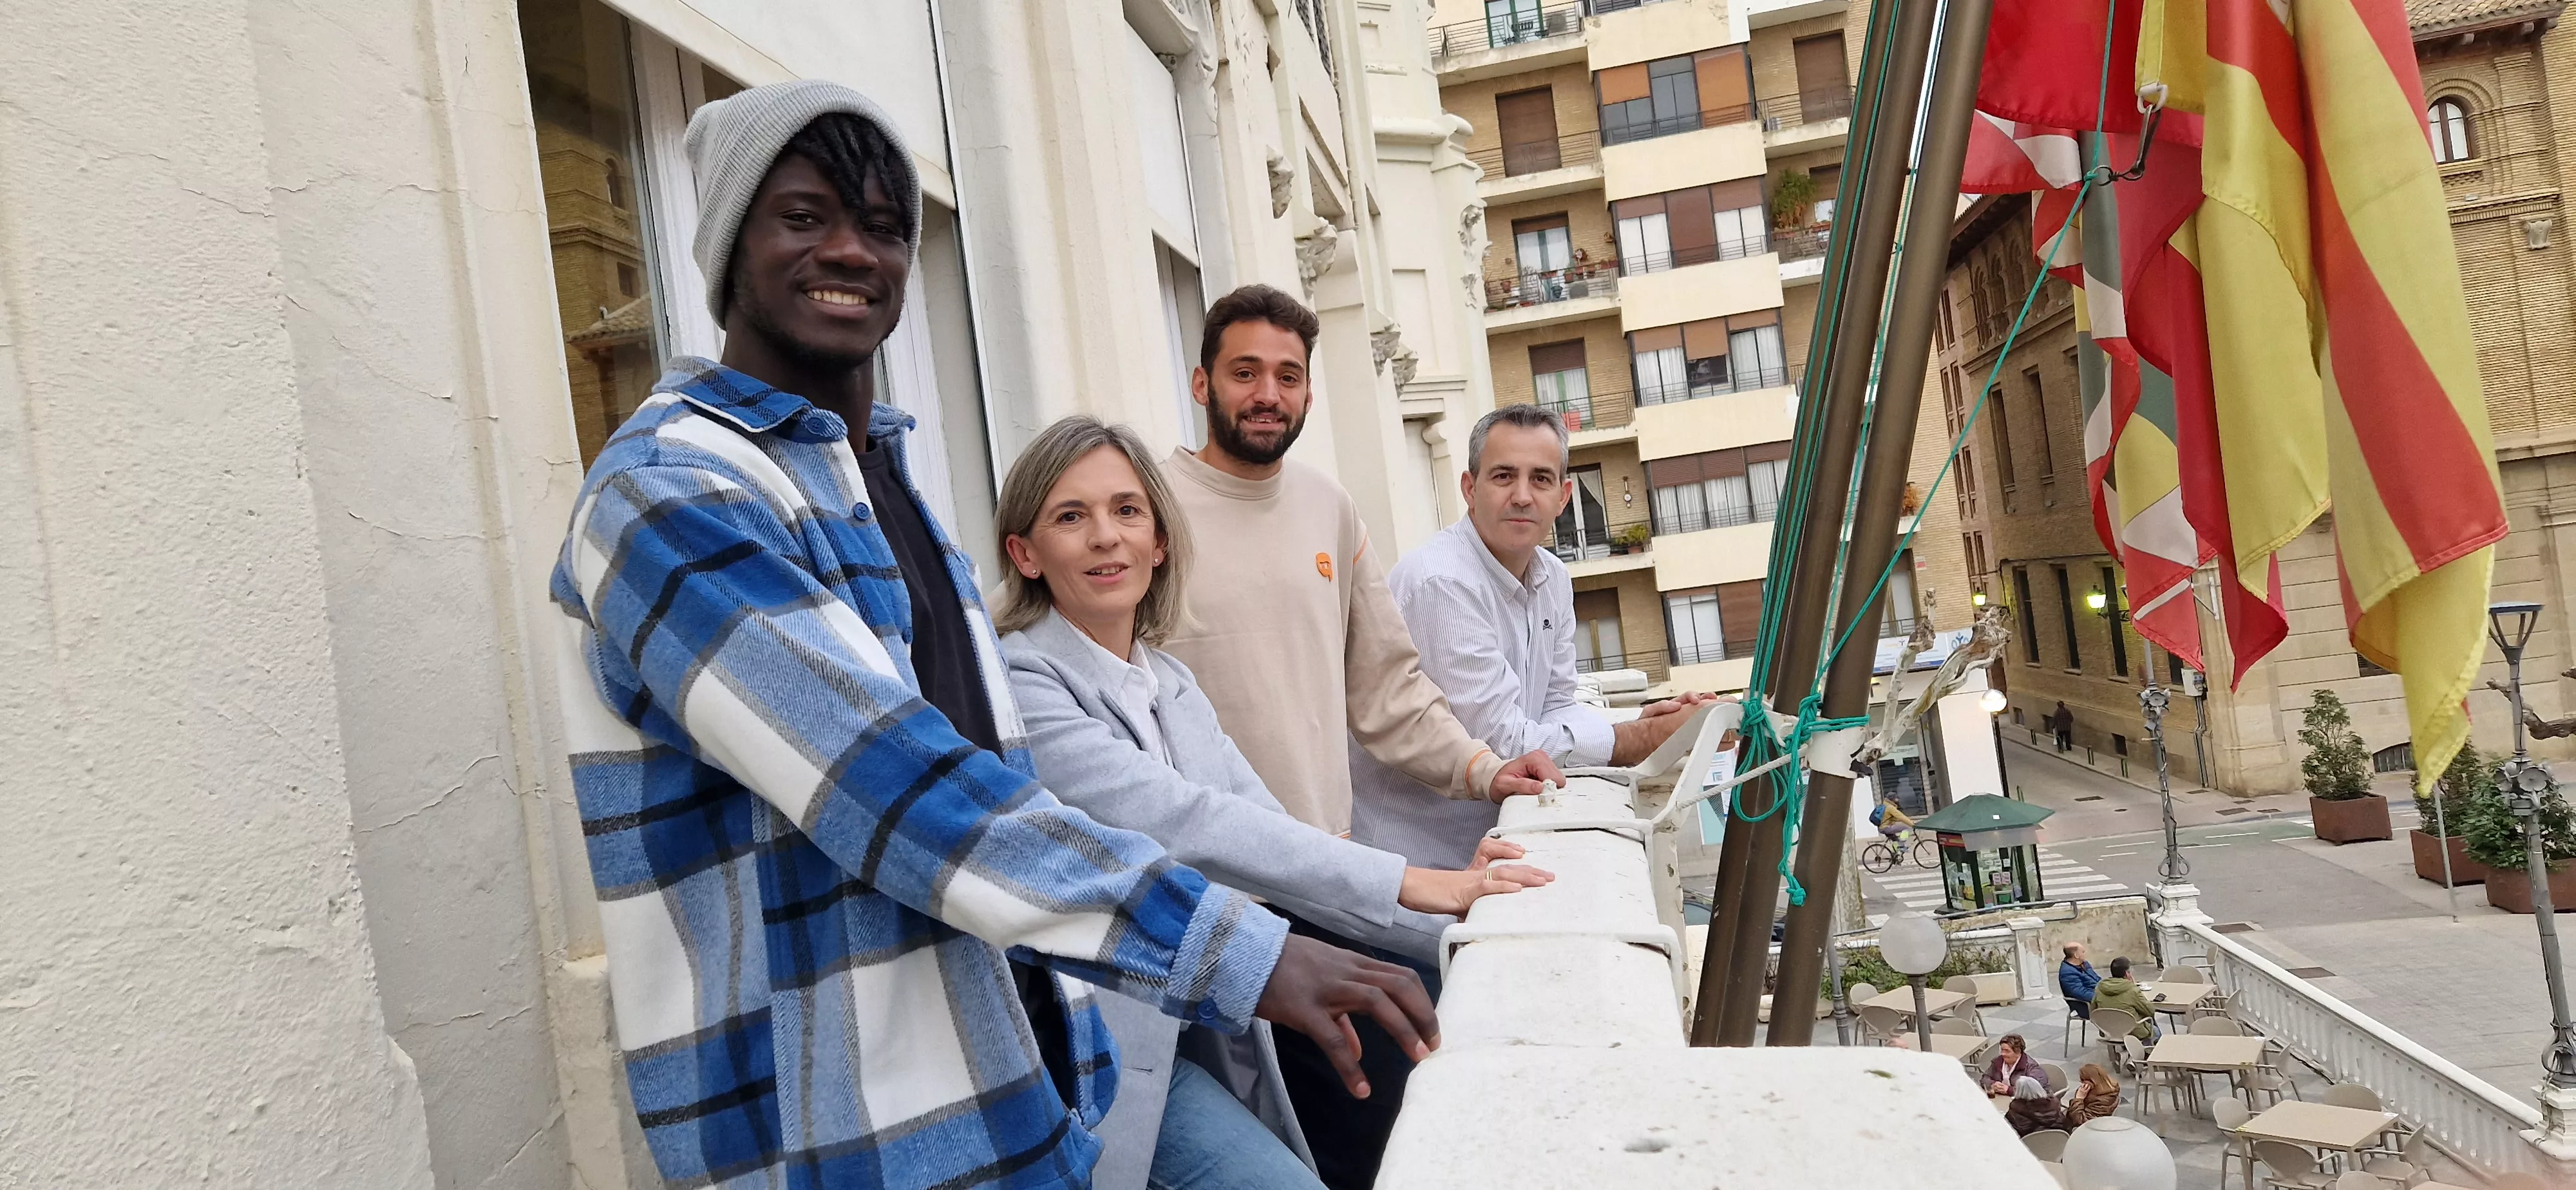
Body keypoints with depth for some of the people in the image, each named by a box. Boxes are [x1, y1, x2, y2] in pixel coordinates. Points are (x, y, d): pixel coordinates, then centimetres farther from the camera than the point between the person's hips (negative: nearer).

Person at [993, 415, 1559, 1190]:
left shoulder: (1173, 686, 10)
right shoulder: (1017, 682, -15)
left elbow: (1266, 829, 2)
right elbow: (1178, 820, -25)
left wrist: (1456, 930, -9)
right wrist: (1405, 883, -27)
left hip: (1201, 1034, 7)